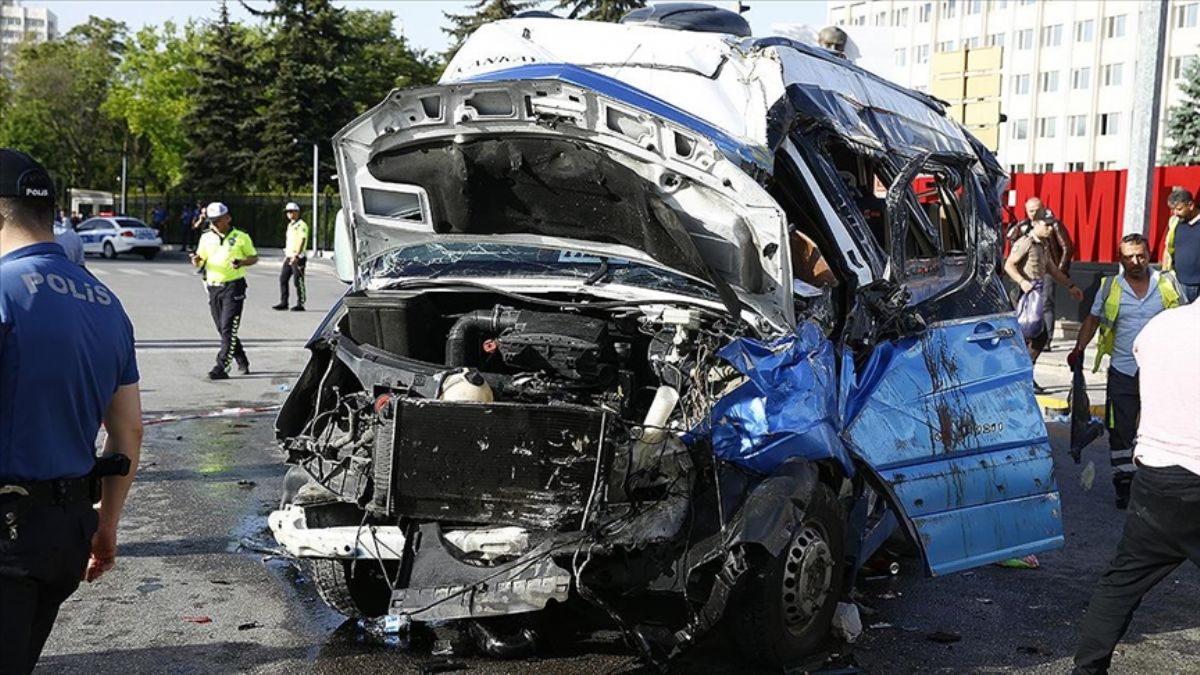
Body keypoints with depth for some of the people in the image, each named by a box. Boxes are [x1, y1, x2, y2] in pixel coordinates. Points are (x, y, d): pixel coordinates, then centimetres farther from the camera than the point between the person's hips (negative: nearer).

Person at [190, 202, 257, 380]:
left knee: (228, 328, -11)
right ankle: (242, 362, 27)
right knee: (223, 329, 11)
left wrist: (242, 262, -15)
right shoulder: (206, 238, 10)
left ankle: (221, 367, -12)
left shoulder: (241, 237, 0)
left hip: (234, 287, -5)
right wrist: (196, 260, -11)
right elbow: (199, 261, 13)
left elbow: (254, 257, 6)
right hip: (213, 287, 5)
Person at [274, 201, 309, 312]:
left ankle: (300, 304, 1)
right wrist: (286, 255, 20)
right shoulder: (290, 225, 18)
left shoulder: (301, 225, -9)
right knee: (283, 279, 7)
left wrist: (296, 255, -25)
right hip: (289, 257, 9)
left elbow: (302, 240, -18)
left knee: (298, 281, -5)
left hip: (298, 258, -9)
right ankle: (283, 303, 12)